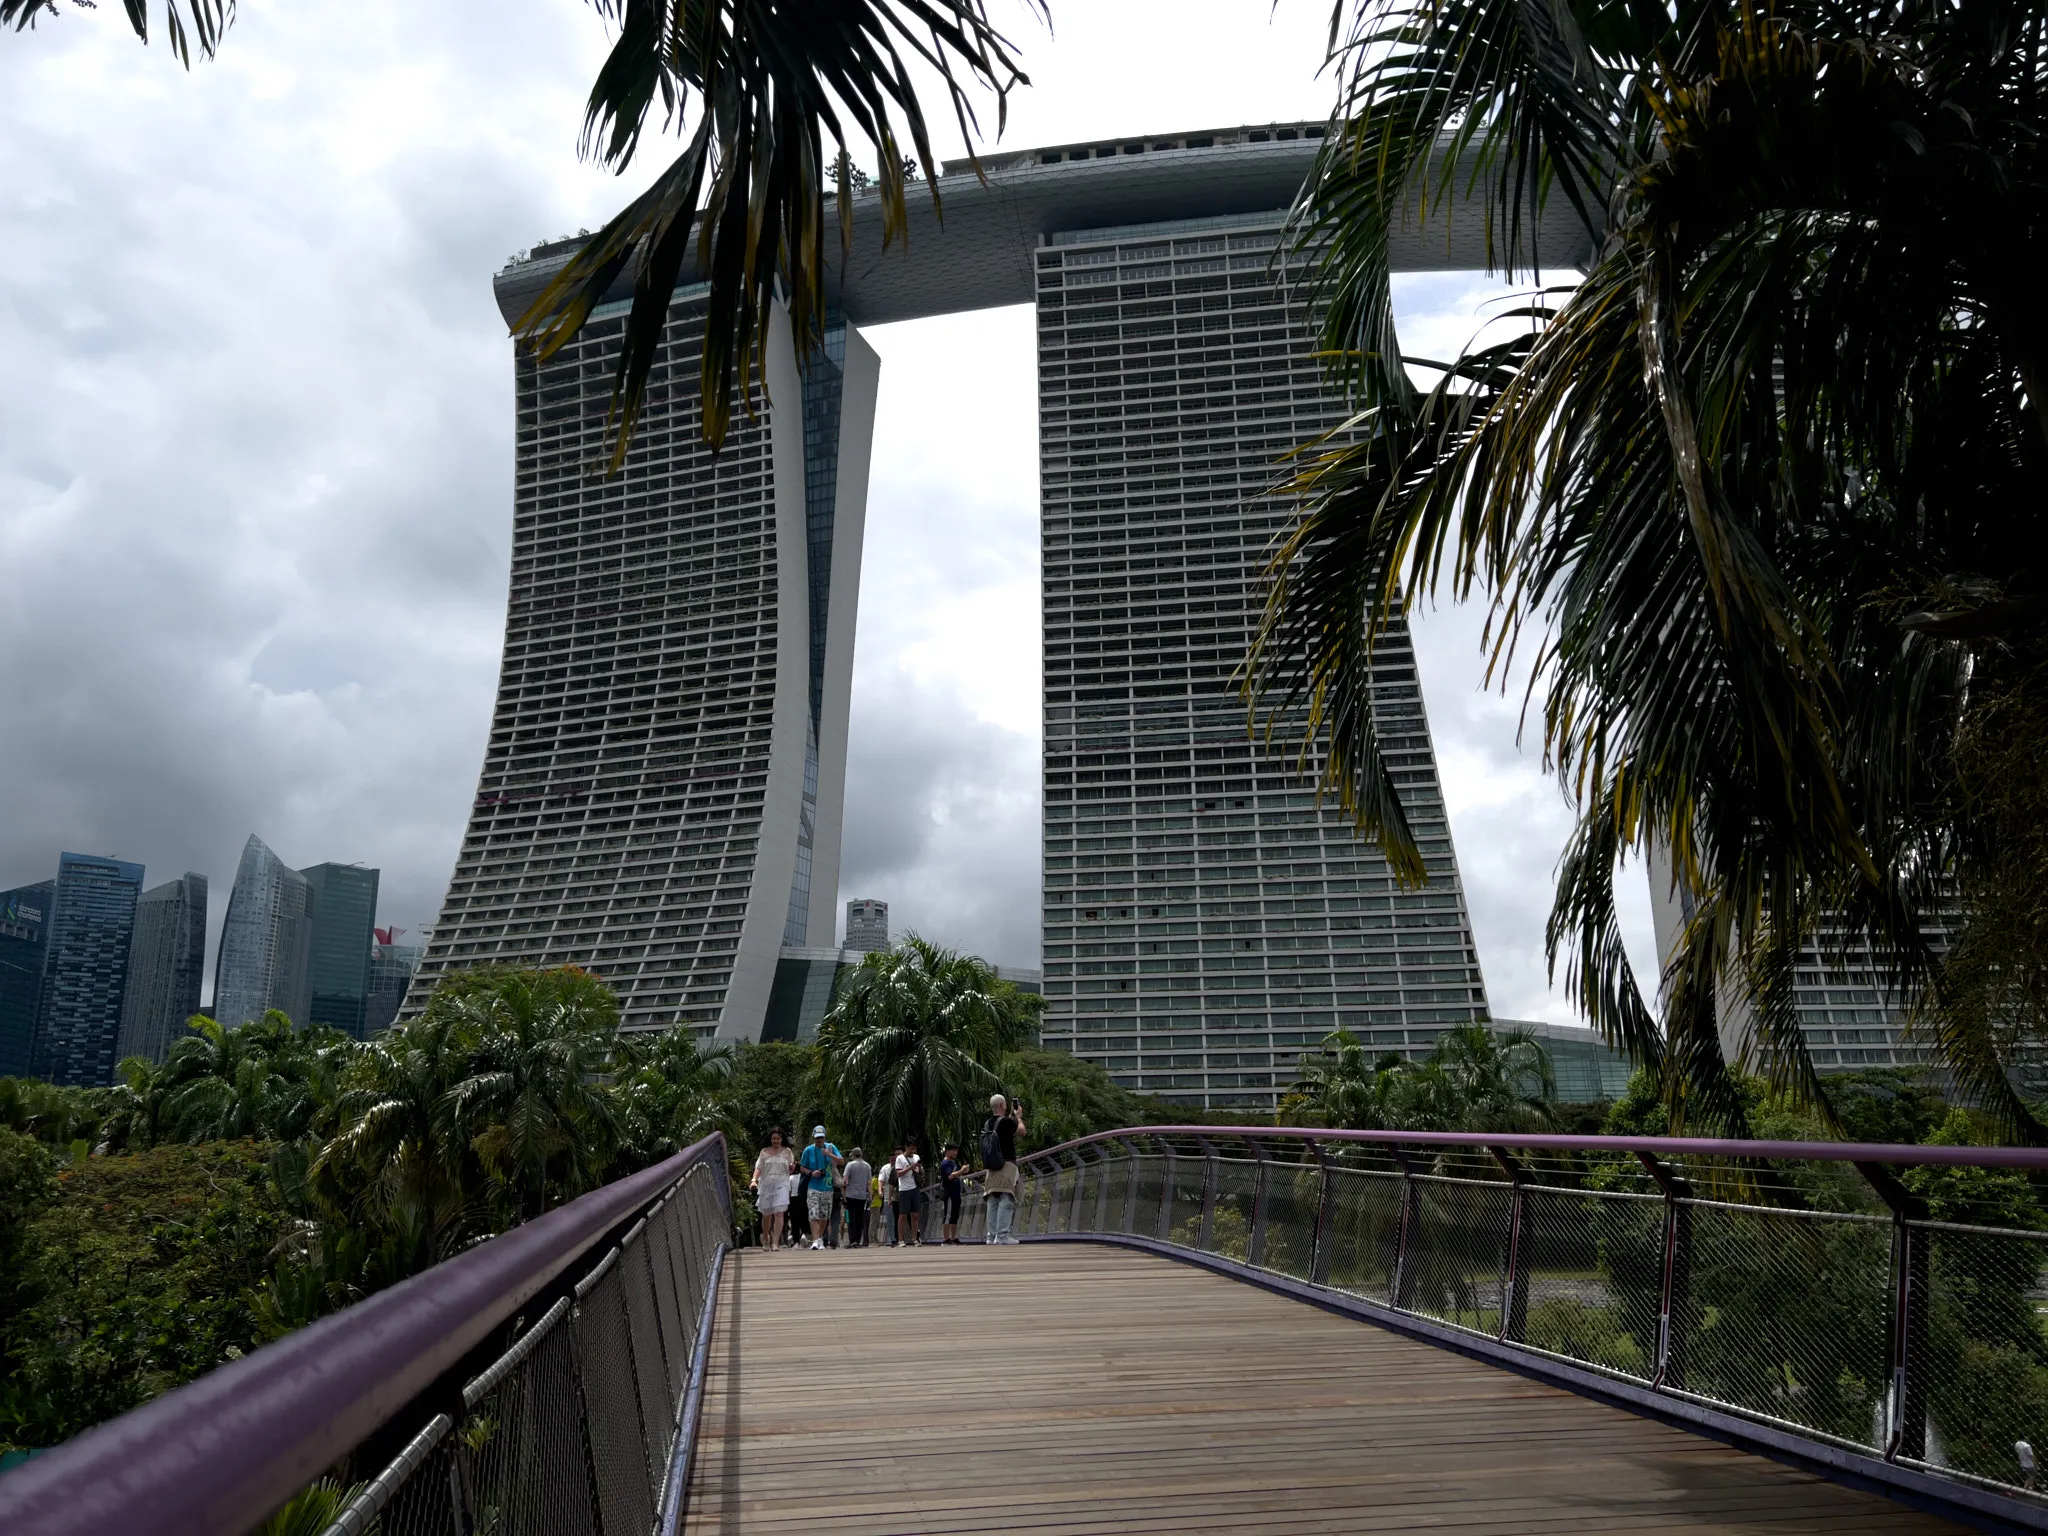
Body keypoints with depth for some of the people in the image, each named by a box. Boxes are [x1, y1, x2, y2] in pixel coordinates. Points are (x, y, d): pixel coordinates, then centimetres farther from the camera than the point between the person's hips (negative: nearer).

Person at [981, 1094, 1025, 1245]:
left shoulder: (988, 1124, 11)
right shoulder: (1006, 1122, -10)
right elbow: (1022, 1131, 5)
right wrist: (1019, 1117, 20)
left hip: (991, 1168, 7)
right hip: (1007, 1165, -7)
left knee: (993, 1202, 7)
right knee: (1006, 1200, -9)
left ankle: (992, 1235, 6)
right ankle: (1002, 1234, -15)